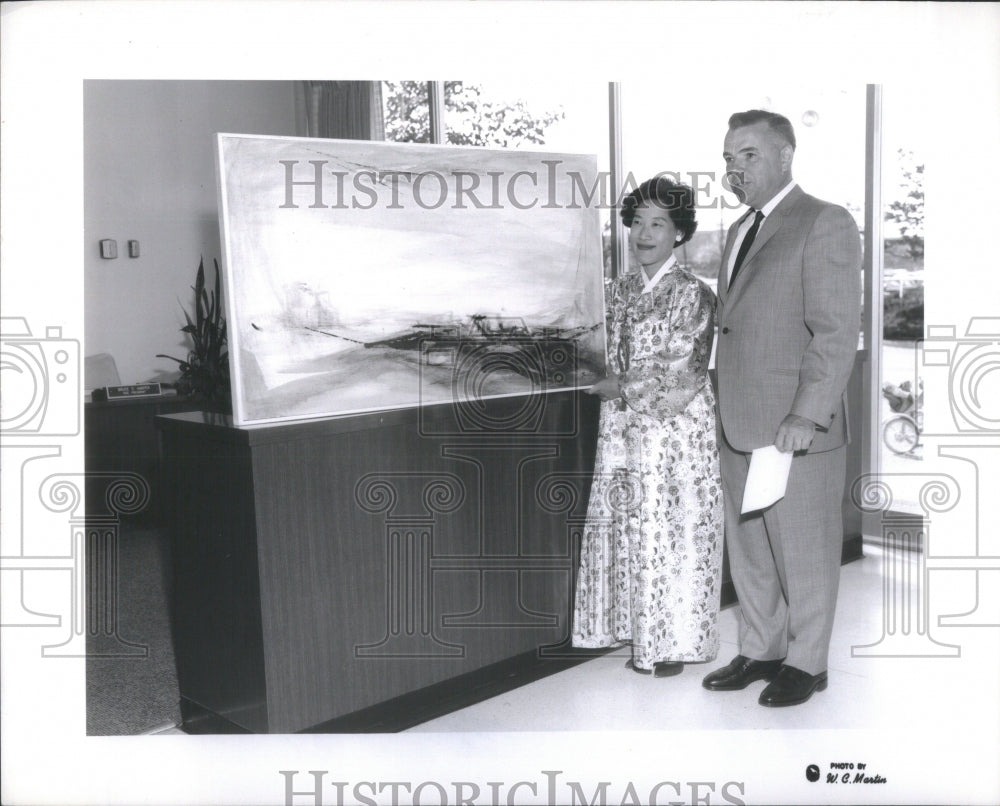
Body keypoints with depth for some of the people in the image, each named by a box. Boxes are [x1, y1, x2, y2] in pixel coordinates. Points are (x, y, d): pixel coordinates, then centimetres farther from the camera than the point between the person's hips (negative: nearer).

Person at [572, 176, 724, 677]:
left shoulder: (693, 294, -8)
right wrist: (597, 380, -2)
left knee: (674, 535, 1)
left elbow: (683, 381, -13)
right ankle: (643, 638, 25)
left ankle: (676, 643, 16)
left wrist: (621, 388, -9)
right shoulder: (617, 291, 10)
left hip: (678, 434, -5)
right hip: (623, 433, 6)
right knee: (628, 532, 9)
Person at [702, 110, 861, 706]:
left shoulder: (825, 224, -8)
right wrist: (726, 410, 12)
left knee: (805, 553, 7)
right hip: (739, 428, 8)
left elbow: (838, 331, -15)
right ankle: (761, 651, 32)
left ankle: (807, 662, 23)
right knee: (749, 550, 16)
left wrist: (806, 414, -21)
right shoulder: (740, 231, 17)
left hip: (798, 431, -8)